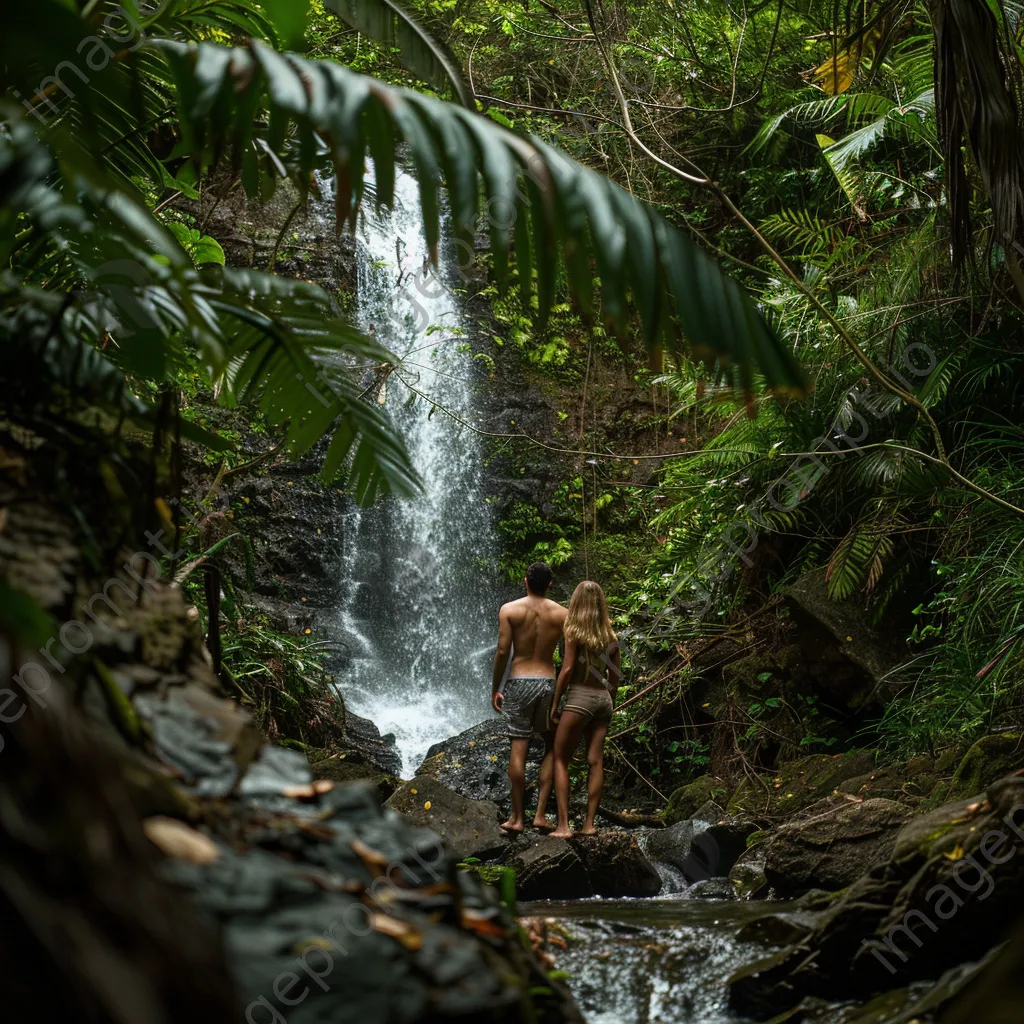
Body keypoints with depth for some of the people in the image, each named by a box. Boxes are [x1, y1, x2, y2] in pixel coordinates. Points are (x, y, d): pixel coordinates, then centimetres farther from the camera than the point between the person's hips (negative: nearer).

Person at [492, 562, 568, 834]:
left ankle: (518, 817, 6)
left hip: (519, 682, -1)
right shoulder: (561, 614, 2)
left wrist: (495, 688, 1)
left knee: (518, 749, 2)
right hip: (548, 682, 1)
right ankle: (541, 814, 7)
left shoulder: (509, 610, -2)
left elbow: (503, 651, -7)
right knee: (551, 747, 13)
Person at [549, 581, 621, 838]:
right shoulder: (610, 635, 8)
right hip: (603, 699, 6)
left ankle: (563, 825, -4)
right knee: (595, 762, 6)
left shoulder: (574, 631, -8)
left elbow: (567, 669, -12)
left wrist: (554, 704, -7)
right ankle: (589, 824, 7)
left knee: (560, 760, 2)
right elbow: (616, 673, 11)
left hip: (579, 697, -5)